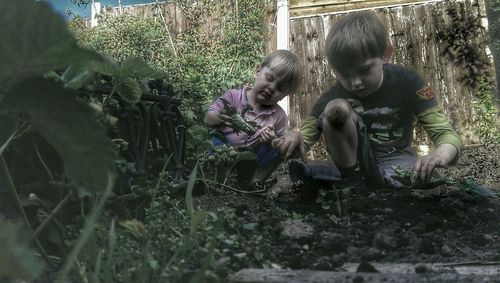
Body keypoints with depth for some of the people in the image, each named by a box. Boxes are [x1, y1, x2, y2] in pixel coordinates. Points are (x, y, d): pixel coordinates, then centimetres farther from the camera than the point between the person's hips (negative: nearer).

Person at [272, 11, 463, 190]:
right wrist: (296, 138, -41)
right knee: (336, 108, -27)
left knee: (419, 174, -37)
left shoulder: (408, 83, -18)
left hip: (396, 157, -1)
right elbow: (308, 133, -14)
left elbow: (448, 135, -20)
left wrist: (440, 155, -46)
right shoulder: (335, 93, -14)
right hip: (353, 156, 1)